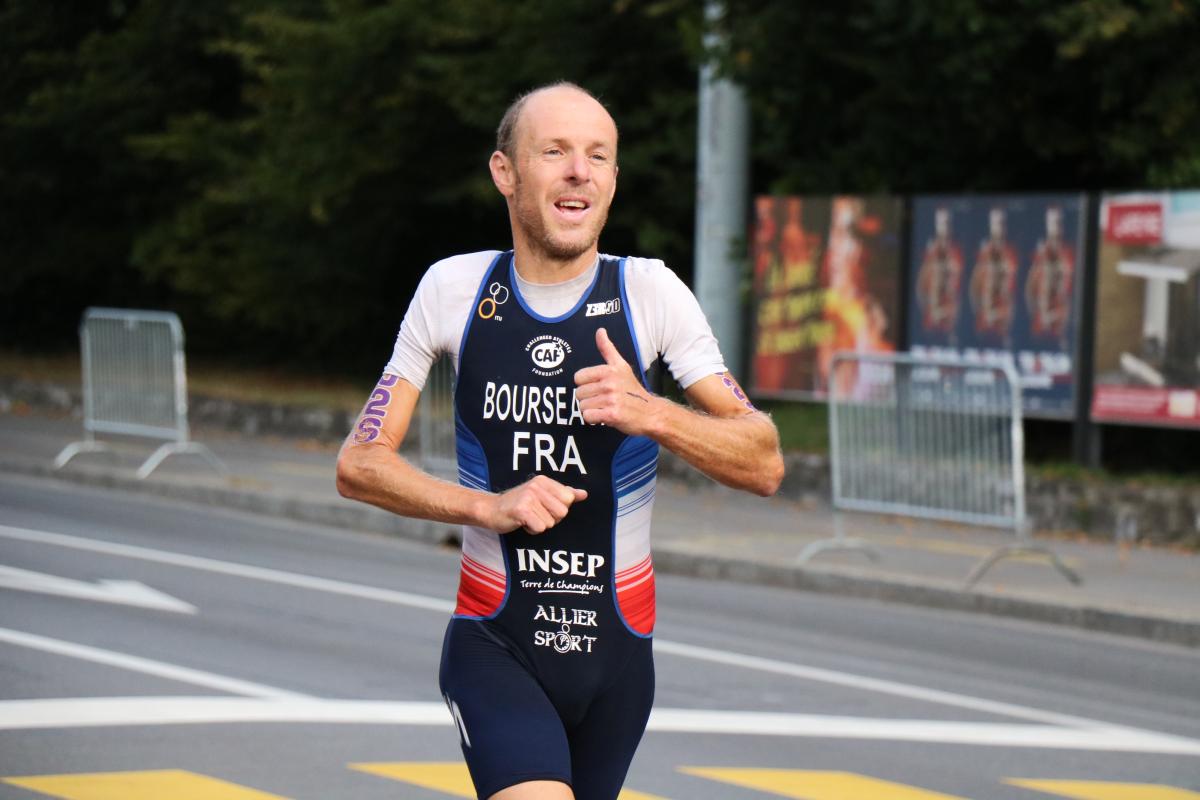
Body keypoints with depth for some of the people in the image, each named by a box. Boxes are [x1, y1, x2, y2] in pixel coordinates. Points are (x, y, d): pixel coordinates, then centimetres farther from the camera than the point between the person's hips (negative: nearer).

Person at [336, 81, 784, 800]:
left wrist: (650, 413, -25)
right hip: (494, 646, -2)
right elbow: (360, 464, 1)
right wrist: (487, 506, -15)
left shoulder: (650, 292, -4)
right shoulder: (453, 290, -3)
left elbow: (764, 464, -7)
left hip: (615, 652, 2)